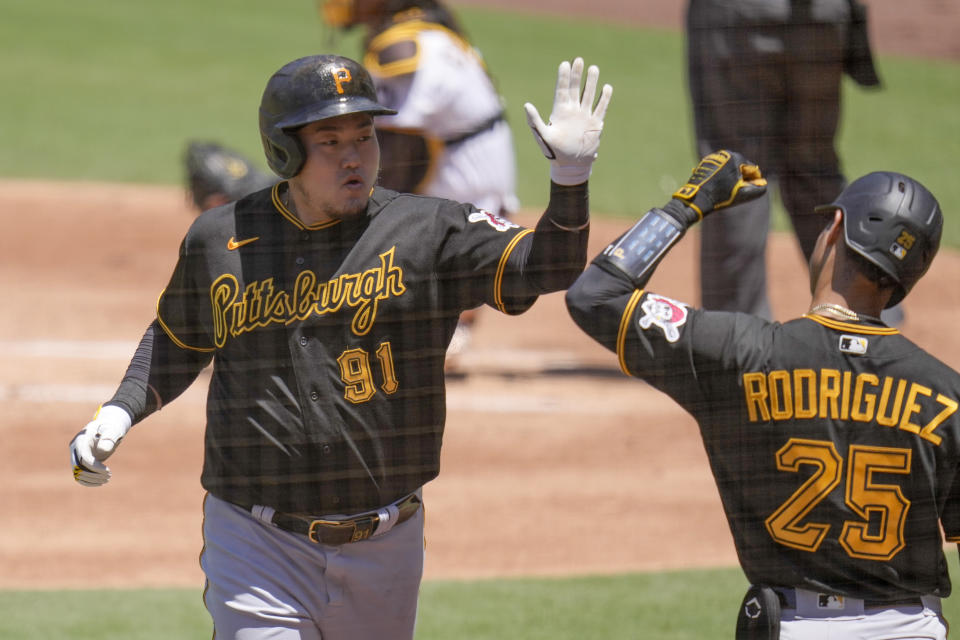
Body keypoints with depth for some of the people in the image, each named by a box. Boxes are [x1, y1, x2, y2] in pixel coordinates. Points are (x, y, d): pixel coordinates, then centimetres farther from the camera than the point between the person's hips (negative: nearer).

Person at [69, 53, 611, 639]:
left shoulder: (427, 233, -3)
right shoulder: (218, 240, 2)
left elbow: (545, 267, -14)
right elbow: (179, 342, 19)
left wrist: (571, 174, -29)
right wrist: (120, 411, 5)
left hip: (385, 547, 1)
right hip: (256, 546, -1)